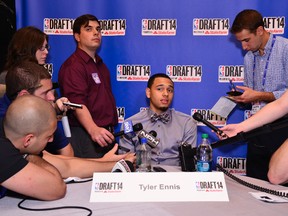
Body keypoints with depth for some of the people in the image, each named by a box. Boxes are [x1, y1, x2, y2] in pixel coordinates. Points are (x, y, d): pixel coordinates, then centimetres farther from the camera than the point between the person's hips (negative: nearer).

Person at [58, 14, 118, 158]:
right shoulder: (73, 66, -11)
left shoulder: (100, 64, 19)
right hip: (85, 134, -8)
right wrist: (93, 129, -38)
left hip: (106, 134, 8)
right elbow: (77, 102, -25)